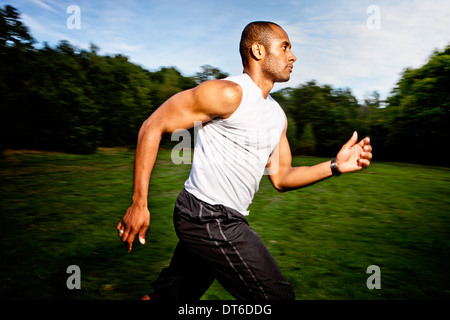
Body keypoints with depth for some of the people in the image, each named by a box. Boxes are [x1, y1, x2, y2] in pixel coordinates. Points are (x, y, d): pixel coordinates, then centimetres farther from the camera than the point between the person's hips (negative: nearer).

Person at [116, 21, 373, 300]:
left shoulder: (278, 115, 14)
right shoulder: (229, 94, -14)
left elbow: (280, 178, 16)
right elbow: (154, 126, -12)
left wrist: (335, 166, 3)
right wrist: (139, 204, -15)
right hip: (209, 217, -9)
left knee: (169, 295, 19)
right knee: (278, 295, -1)